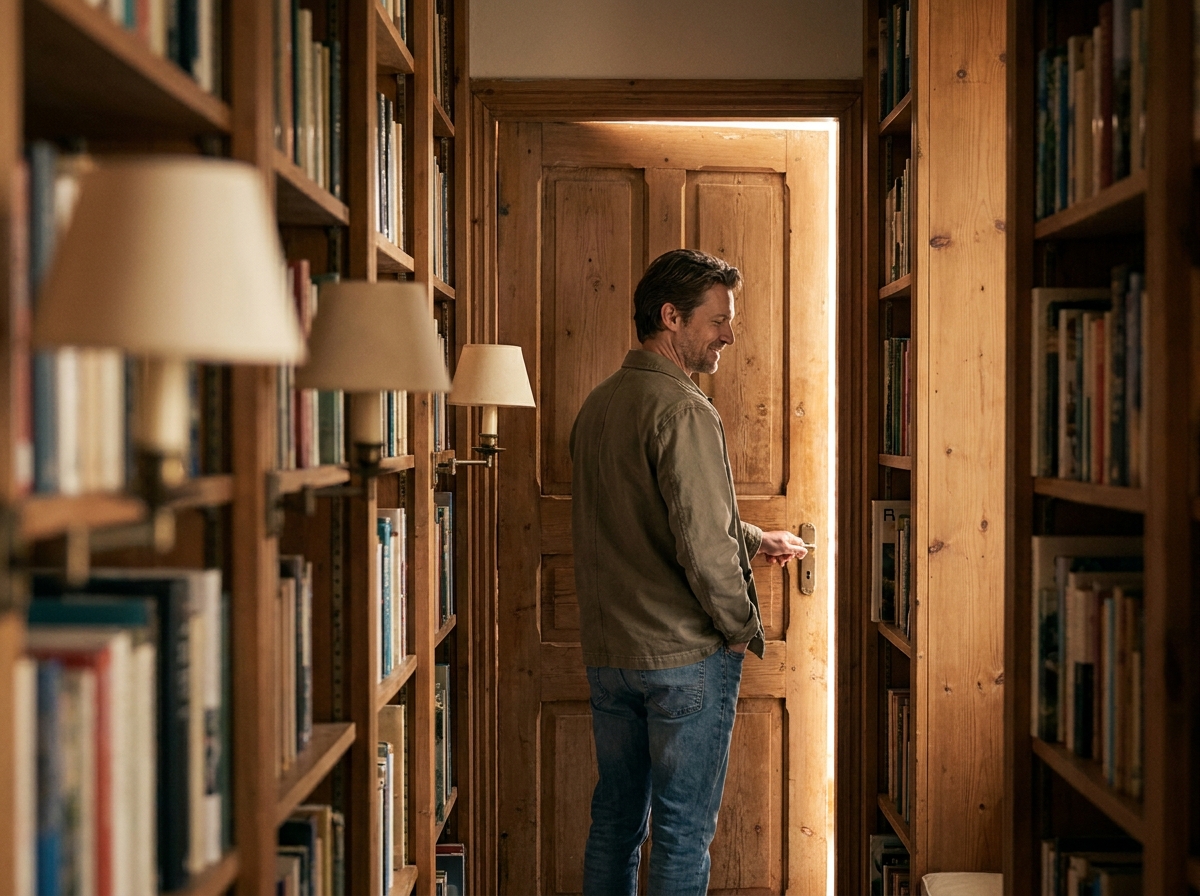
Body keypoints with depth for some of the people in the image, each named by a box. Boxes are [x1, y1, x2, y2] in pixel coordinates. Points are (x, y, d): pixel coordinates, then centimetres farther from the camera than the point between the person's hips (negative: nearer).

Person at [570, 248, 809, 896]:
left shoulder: (597, 405, 11)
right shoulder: (682, 410, -17)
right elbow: (702, 546, -22)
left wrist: (755, 539, 27)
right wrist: (744, 628, -7)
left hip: (606, 654, 8)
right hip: (685, 655, -8)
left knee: (614, 818, 17)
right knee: (682, 834, 2)